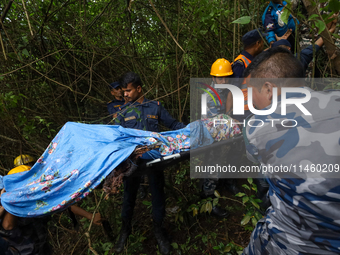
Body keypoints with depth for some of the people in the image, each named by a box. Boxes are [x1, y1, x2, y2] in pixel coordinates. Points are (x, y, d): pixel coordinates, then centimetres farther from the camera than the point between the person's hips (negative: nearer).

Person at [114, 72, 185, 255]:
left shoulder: (155, 107, 5)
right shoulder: (123, 111, 8)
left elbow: (173, 124, 7)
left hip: (154, 156, -1)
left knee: (157, 192, 8)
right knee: (129, 192, 12)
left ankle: (158, 228, 29)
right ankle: (125, 228, 34)